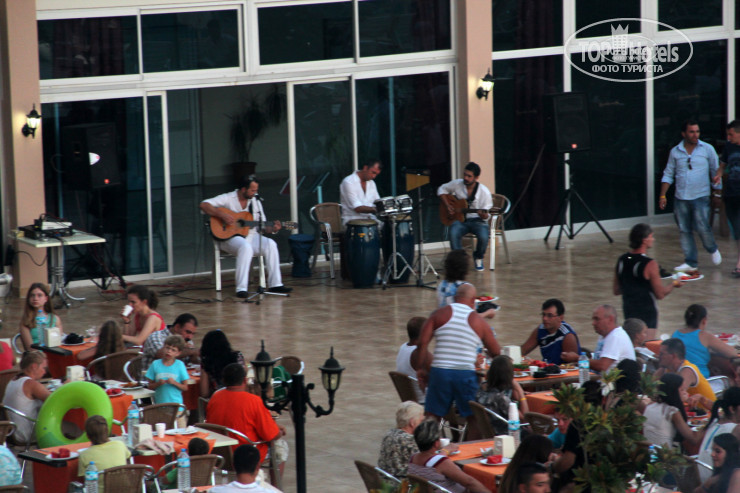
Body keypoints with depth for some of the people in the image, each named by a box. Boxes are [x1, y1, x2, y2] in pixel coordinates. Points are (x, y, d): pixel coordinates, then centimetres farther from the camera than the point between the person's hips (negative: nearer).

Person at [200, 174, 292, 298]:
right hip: (230, 237, -5)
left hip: (251, 236, 5)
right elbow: (204, 205, -16)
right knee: (246, 247, -38)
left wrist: (272, 229, -8)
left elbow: (263, 226, 15)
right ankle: (241, 289, -38)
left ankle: (275, 284, -18)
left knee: (270, 244, -22)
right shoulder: (228, 198, -5)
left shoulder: (255, 201, 11)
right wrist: (222, 215, -26)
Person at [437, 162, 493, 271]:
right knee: (454, 233, -34)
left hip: (477, 220, -1)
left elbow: (485, 215, -6)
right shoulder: (457, 184, -3)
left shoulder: (484, 192, -10)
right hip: (460, 219, 1)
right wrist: (448, 206, -1)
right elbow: (442, 190, 12)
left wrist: (483, 215, -32)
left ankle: (478, 258, 2)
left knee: (483, 236, -33)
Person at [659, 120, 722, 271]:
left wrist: (718, 190, -4)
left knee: (702, 227, -11)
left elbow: (716, 171, 8)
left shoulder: (707, 149, 2)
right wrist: (662, 196, 4)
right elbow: (668, 175, 11)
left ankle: (713, 250, 17)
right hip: (681, 198, 3)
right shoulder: (675, 152, 6)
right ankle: (690, 262, 11)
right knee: (684, 231, 3)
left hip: (700, 197, -3)